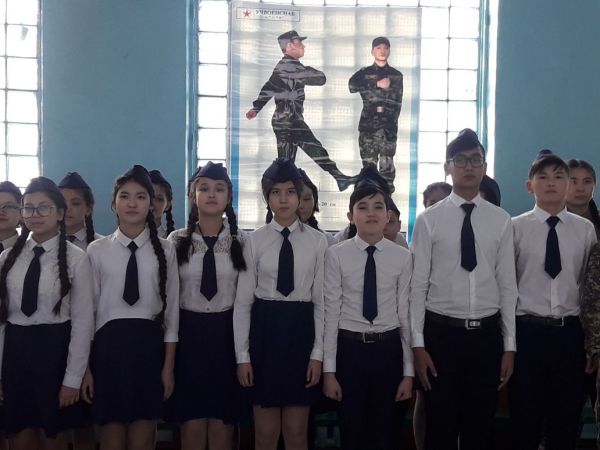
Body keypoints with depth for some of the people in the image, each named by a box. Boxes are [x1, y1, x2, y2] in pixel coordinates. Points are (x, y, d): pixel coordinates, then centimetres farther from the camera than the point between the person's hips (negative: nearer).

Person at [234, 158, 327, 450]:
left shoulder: (317, 242, 0)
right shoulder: (254, 241, 0)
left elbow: (321, 301, 0)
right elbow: (243, 301, 0)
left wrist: (318, 354, -4)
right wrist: (242, 356, -4)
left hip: (301, 329, 0)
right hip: (264, 329, 0)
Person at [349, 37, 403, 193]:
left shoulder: (396, 75, 12)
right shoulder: (364, 73, 11)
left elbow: (397, 103, 5)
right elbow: (352, 85, -12)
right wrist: (378, 84, -14)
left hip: (388, 126, 0)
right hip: (368, 125, 0)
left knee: (387, 164, -5)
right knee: (368, 164, 0)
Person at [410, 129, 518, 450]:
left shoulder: (501, 221, 4)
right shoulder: (428, 220, -2)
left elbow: (507, 286, 5)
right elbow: (418, 285, -2)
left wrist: (509, 345, 3)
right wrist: (418, 344, -6)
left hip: (487, 334, 2)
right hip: (441, 333, -2)